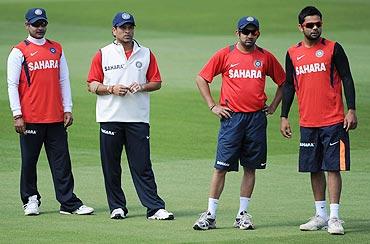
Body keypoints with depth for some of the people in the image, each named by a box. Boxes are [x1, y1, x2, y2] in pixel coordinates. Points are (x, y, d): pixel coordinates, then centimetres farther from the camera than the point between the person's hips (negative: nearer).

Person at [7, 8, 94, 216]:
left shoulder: (57, 49, 13)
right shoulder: (19, 52, 0)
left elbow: (64, 81, 15)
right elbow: (12, 84, -4)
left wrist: (68, 110, 8)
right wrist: (17, 115, -10)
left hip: (56, 118, 3)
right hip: (30, 119, -3)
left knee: (62, 161, 0)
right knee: (29, 161, 3)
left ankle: (69, 203, 0)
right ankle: (31, 200, 15)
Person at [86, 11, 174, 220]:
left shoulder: (146, 54, 10)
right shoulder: (103, 54, 5)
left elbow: (157, 82, 12)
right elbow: (92, 85, 4)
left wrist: (142, 87, -9)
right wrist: (112, 89, -13)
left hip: (138, 118, 0)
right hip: (111, 117, 0)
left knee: (142, 165, -3)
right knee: (111, 166, 3)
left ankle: (155, 208, -6)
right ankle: (117, 207, 12)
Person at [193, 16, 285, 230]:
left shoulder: (266, 57, 6)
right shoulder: (225, 55, 1)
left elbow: (283, 82, 18)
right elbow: (202, 79, 5)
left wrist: (273, 107, 10)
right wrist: (213, 106, 1)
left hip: (257, 118, 2)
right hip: (231, 117, -2)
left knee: (251, 167, 6)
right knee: (221, 167, -4)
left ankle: (243, 215, 13)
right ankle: (210, 215, -2)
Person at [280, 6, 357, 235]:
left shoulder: (333, 49, -1)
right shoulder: (293, 54, 9)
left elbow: (347, 79, -1)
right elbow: (289, 86, 15)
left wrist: (352, 110, -9)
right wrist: (284, 117, 10)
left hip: (333, 121, -4)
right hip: (307, 123, 4)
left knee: (333, 167, -6)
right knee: (315, 169, 8)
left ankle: (334, 217, -6)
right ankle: (321, 215, 17)